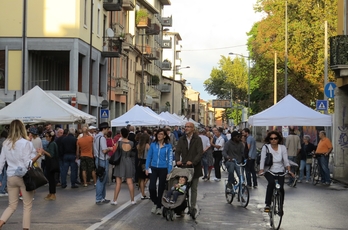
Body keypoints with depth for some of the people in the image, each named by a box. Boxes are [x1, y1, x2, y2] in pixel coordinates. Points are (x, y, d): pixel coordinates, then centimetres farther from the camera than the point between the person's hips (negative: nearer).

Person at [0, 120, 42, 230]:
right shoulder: (25, 143, -10)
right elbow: (27, 163, -14)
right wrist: (38, 156, -6)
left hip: (11, 177, 5)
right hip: (24, 176, -4)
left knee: (12, 205, 14)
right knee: (27, 206, 9)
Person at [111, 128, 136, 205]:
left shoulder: (118, 143, -12)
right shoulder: (131, 143, -6)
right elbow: (133, 153, 5)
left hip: (120, 162, -2)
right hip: (129, 162, 2)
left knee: (118, 182, 3)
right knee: (130, 182, 9)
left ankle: (115, 200, 4)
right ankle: (132, 200, 13)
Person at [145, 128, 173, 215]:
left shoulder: (168, 146, -3)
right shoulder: (153, 145, 3)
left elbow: (170, 159, -2)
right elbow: (149, 156, 8)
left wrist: (169, 172, -6)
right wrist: (147, 168, 3)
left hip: (163, 169, -1)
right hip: (153, 168, 1)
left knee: (161, 188, 6)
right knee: (151, 187, -11)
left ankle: (159, 207, 20)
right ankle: (155, 203, 14)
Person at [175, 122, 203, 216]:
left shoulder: (197, 139, -3)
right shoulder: (181, 139, 9)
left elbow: (200, 153, -11)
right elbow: (177, 151, 3)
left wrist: (193, 162, -25)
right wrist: (178, 160, -17)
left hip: (194, 167, -3)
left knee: (193, 188, 5)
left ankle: (193, 207, 11)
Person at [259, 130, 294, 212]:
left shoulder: (283, 148, -2)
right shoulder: (265, 147, -7)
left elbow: (286, 160, -6)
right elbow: (262, 160, -11)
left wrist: (289, 170, -21)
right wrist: (261, 171, -23)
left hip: (280, 171, 2)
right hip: (269, 171, -2)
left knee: (281, 188, -16)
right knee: (271, 183, -31)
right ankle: (267, 204, -21)